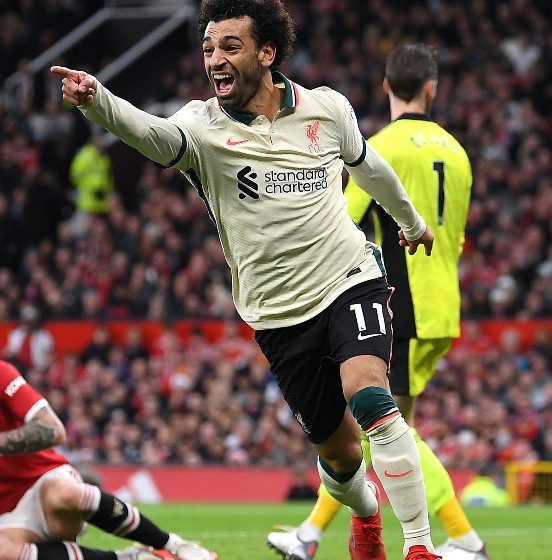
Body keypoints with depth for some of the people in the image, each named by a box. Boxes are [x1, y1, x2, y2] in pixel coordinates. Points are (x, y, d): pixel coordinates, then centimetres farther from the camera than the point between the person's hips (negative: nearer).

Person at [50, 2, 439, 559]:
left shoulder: (329, 108, -3)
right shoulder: (202, 125, -10)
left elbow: (367, 165, 19)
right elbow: (152, 133, -34)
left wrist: (411, 220, 35)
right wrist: (96, 100, -56)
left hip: (351, 282, -1)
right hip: (279, 314, 1)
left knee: (368, 394, -27)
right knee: (339, 453, 7)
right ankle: (365, 514, 43)